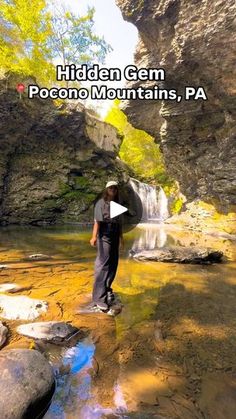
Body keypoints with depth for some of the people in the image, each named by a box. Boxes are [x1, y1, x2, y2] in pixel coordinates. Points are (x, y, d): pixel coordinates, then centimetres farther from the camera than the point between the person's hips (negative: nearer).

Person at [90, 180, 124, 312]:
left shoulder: (118, 204, 12)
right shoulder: (101, 203, -6)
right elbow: (97, 221, -17)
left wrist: (121, 237, 19)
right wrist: (94, 237, -28)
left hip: (115, 237, 7)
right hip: (104, 236, -7)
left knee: (113, 264, 13)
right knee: (103, 264, -10)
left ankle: (106, 288, 31)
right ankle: (99, 298, -7)